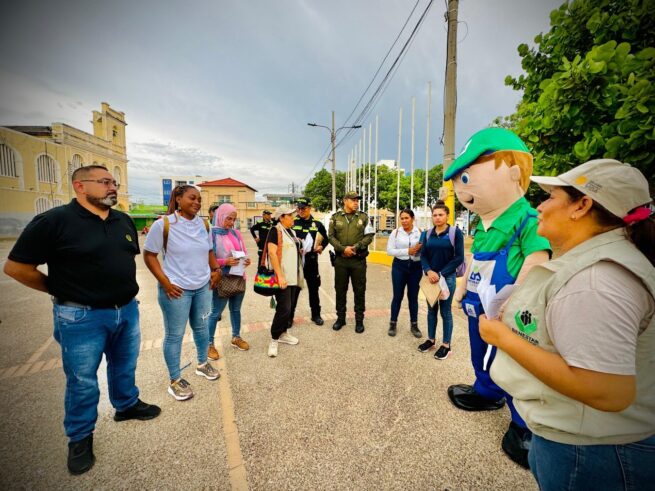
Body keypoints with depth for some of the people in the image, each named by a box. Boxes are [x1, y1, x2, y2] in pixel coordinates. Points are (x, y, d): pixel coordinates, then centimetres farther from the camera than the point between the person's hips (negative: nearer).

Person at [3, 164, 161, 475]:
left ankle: (127, 405, 46)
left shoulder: (124, 221, 3)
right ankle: (80, 438, 34)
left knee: (125, 366, 22)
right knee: (82, 381, 12)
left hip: (127, 310, 5)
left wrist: (121, 286, 11)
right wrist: (62, 289, -4)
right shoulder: (54, 220, -14)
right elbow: (16, 267, -9)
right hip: (81, 317, -5)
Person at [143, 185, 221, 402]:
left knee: (201, 326, 20)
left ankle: (202, 364, 42)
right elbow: (149, 255, -9)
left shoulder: (203, 224, 4)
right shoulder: (163, 224, -12)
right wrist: (165, 282, -15)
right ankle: (175, 380, 27)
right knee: (174, 335, 8)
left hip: (203, 286, 5)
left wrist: (215, 270, 2)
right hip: (177, 289, -5)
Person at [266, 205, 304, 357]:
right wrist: (279, 275, -25)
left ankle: (283, 333, 29)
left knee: (288, 307, 14)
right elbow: (272, 253, -20)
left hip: (293, 277, 8)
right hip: (282, 277, -8)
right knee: (284, 308, -9)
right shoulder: (276, 230, -12)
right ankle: (274, 339, 7)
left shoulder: (291, 231, 14)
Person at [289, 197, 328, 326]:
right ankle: (289, 316, 19)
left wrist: (321, 247, -1)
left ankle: (316, 315, 27)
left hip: (311, 260, 1)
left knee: (313, 289, 12)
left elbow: (325, 239, 17)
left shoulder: (317, 224, 6)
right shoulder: (292, 223, 1)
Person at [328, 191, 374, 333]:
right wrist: (343, 248, -15)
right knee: (340, 290, 10)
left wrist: (355, 247, -14)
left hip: (359, 259, 0)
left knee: (359, 290, 6)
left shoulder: (363, 217, 4)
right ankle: (340, 318, 25)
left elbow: (369, 236, -1)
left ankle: (359, 320, 20)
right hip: (340, 259, 1)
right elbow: (331, 236, 0)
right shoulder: (335, 217, 4)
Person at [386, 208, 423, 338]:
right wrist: (407, 251, -17)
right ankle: (393, 323, 22)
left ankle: (414, 325, 27)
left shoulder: (420, 232, 1)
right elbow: (389, 250, -8)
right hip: (399, 266, -1)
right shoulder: (396, 232, -1)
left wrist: (420, 248, -23)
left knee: (413, 296, 12)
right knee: (397, 296, 6)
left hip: (416, 267, 1)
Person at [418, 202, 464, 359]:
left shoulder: (455, 233, -6)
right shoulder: (428, 234, 6)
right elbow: (423, 255, 4)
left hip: (447, 277, -4)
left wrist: (441, 273, -15)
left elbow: (459, 258, -10)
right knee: (431, 309, 14)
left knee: (445, 311, 6)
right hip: (431, 277, 4)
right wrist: (429, 271, -15)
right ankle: (431, 339, 29)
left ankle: (446, 345, 21)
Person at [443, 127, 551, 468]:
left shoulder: (527, 222, -23)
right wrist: (462, 287, 19)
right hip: (479, 310, 9)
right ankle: (487, 393, 52)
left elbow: (536, 264, -29)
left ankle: (526, 428, 31)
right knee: (482, 357, 27)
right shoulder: (481, 228, 3)